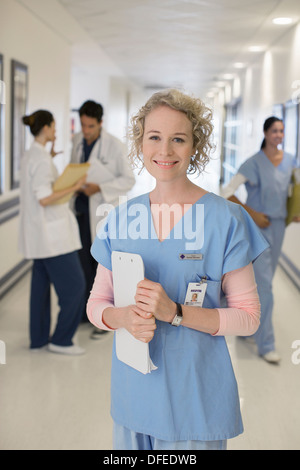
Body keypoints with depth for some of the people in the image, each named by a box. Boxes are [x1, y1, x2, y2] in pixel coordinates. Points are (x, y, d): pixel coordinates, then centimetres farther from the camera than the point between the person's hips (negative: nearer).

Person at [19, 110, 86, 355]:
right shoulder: (42, 159, -19)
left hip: (40, 233, 10)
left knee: (42, 284, 13)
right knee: (74, 285, -2)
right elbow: (44, 199, -25)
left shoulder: (29, 156, 10)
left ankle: (39, 337, 19)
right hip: (52, 232, -10)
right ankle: (61, 339, 5)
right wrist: (74, 187, -20)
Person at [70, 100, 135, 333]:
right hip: (80, 209, 6)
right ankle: (86, 310, 26)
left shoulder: (113, 145, -12)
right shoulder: (77, 140, 5)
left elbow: (128, 179, -9)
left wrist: (99, 188, -20)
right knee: (83, 262, 12)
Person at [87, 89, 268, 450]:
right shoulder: (121, 218, 3)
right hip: (132, 394, 3)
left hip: (196, 399, -3)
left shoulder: (226, 219, -9)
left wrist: (175, 312, -21)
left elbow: (248, 317, -8)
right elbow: (96, 304, 8)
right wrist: (124, 317, -15)